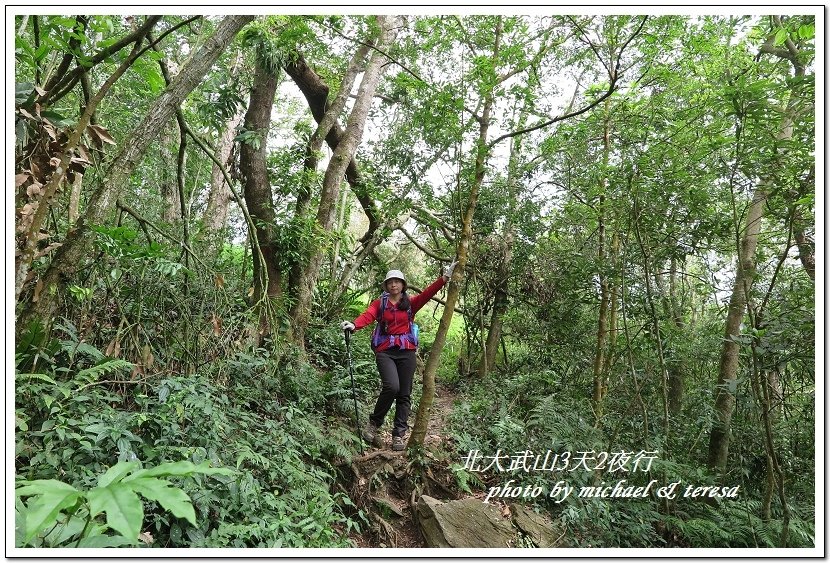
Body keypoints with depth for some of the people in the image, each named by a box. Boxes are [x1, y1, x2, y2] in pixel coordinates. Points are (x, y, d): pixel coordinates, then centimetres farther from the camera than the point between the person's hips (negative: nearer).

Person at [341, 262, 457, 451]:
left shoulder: (410, 303, 8)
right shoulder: (379, 303, 6)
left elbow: (427, 293, -7)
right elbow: (367, 315, -13)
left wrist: (445, 278, -21)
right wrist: (354, 325, -34)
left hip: (406, 351, 2)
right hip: (385, 351, -2)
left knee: (404, 394, 3)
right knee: (391, 387, -21)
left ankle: (398, 434, 15)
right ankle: (374, 422, 2)